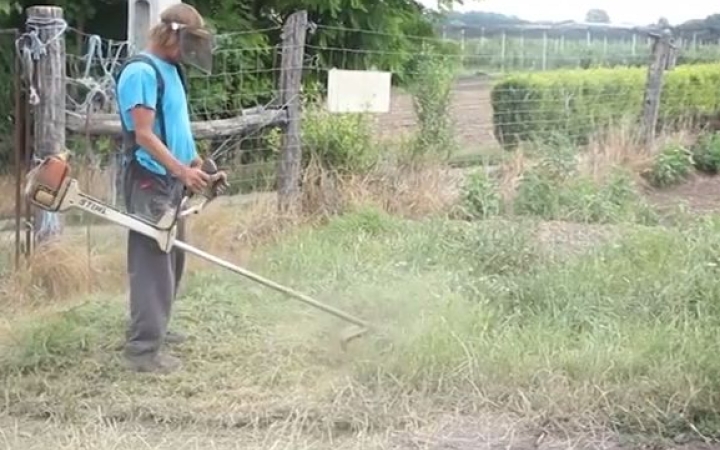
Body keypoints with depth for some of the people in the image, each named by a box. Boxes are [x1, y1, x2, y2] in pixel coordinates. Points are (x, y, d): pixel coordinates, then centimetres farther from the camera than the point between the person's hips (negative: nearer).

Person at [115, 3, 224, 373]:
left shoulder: (170, 69, 14)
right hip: (150, 182, -10)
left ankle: (155, 329, 28)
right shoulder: (142, 71, -16)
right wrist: (183, 171, -27)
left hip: (170, 180, 10)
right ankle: (143, 349, -4)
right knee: (152, 263, -8)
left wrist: (197, 165, 17)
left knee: (171, 259, 16)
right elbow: (144, 135, -22)